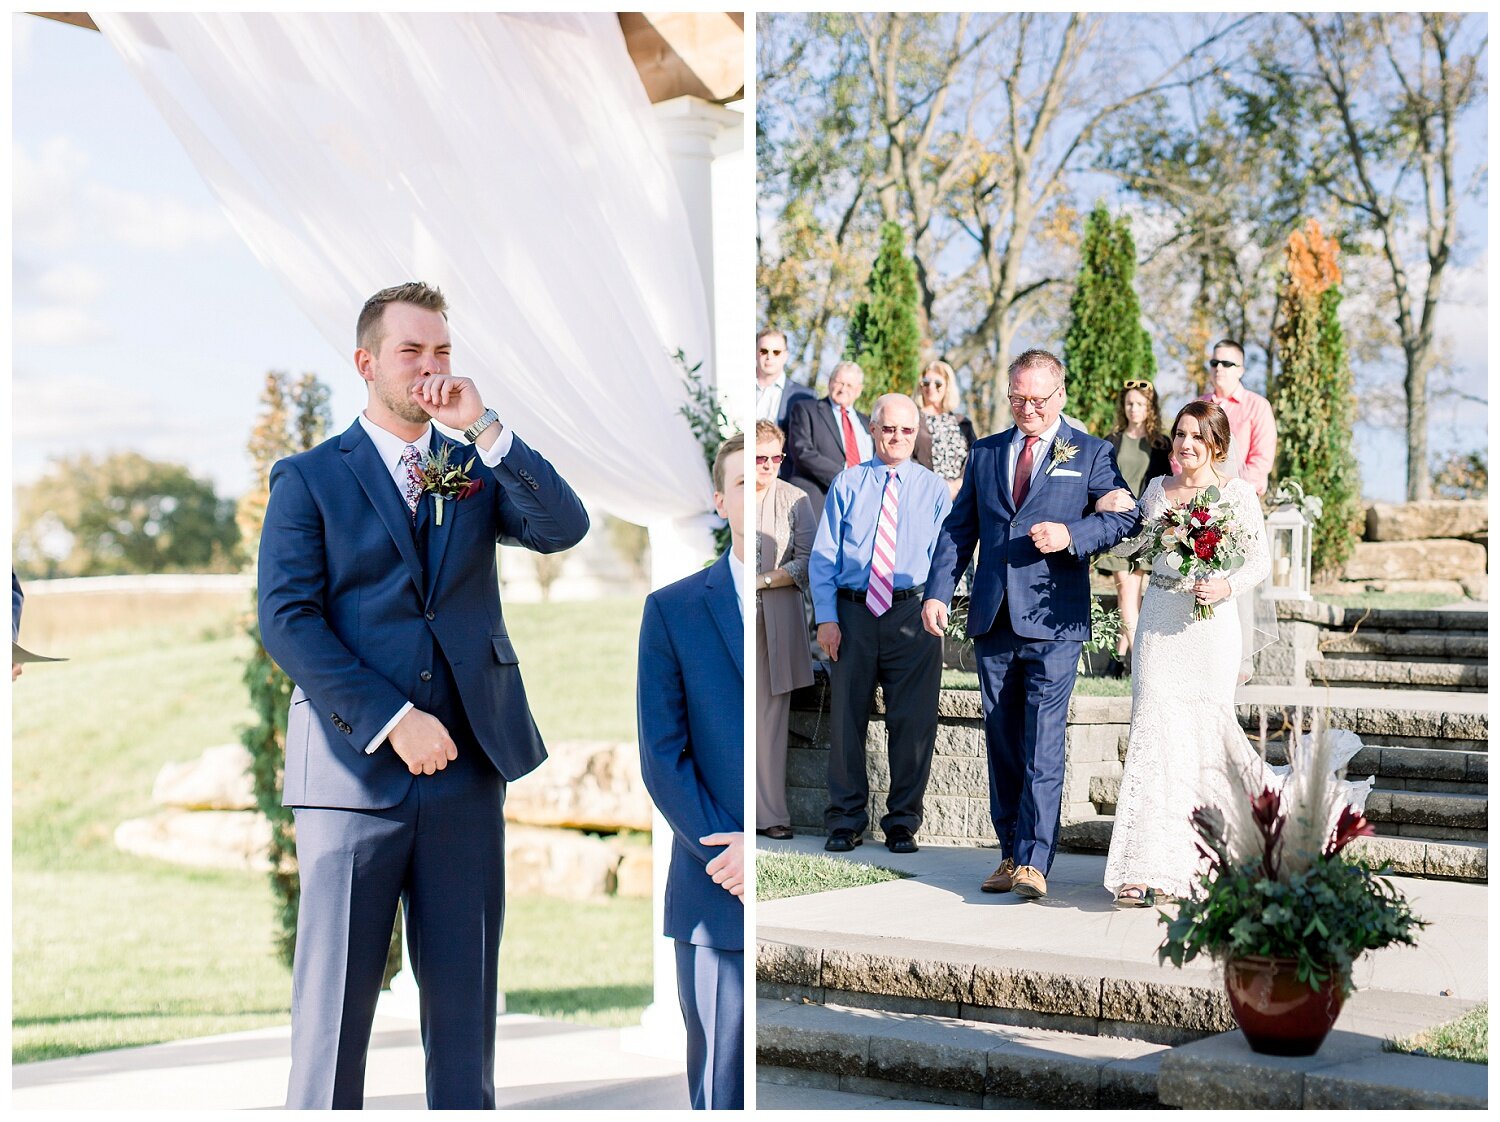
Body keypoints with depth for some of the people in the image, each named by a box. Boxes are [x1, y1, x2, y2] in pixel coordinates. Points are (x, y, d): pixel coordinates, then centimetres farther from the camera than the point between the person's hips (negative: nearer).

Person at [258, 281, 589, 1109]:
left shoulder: (476, 466, 14)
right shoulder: (309, 478, 4)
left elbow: (565, 528, -3)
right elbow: (287, 620, -6)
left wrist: (485, 428, -11)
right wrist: (392, 720, -14)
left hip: (466, 766, 3)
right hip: (355, 767, -3)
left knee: (464, 1001, 8)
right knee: (334, 1004, -1)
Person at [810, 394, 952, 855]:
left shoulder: (934, 489, 9)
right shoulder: (847, 484, 8)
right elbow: (823, 556, 5)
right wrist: (826, 617, -5)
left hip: (911, 614, 0)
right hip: (852, 612, 0)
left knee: (912, 721, 1)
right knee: (846, 716, 4)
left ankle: (903, 822, 13)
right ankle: (846, 819, 15)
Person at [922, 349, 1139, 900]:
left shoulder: (1090, 454, 6)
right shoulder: (985, 453, 16)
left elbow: (1126, 518, -2)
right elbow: (958, 528, 15)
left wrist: (1071, 535, -18)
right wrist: (938, 592, 3)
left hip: (1053, 624, -4)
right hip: (993, 621, 4)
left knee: (1042, 746, -10)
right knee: (1003, 746, 9)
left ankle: (1033, 863, -11)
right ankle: (1010, 854, 17)